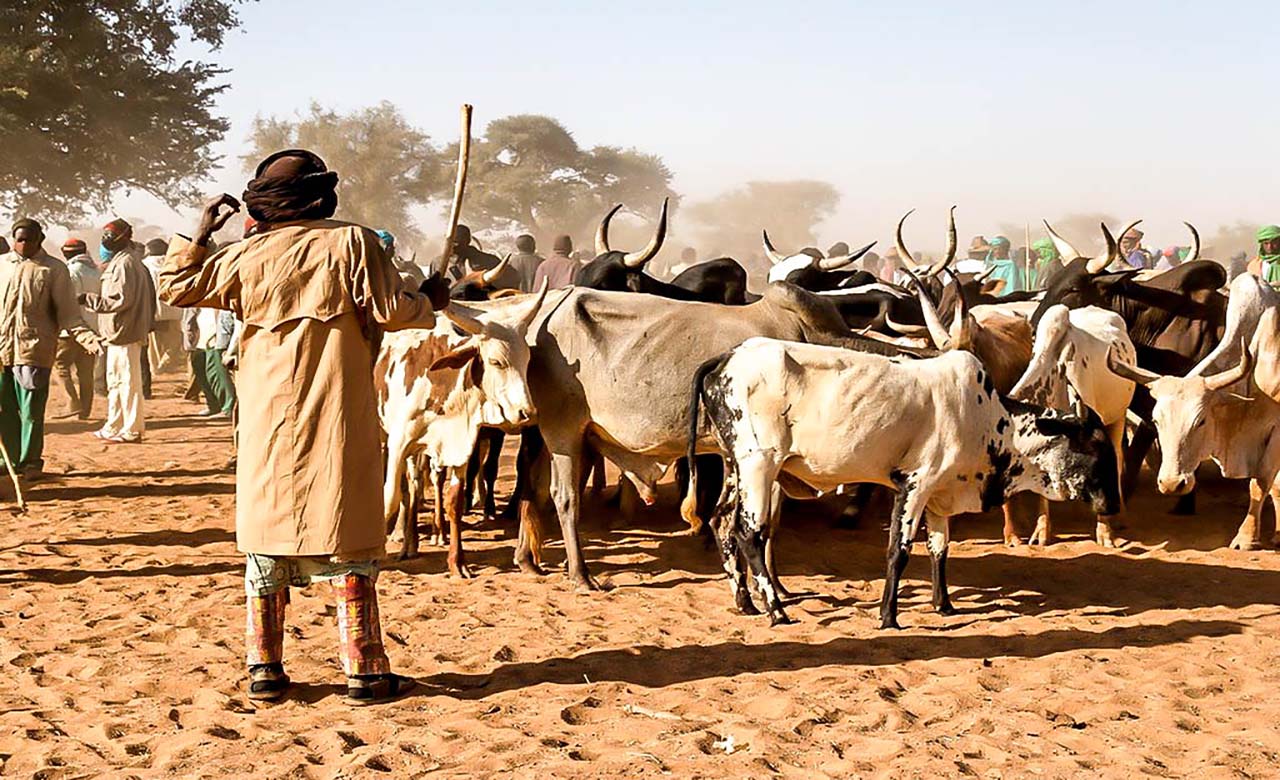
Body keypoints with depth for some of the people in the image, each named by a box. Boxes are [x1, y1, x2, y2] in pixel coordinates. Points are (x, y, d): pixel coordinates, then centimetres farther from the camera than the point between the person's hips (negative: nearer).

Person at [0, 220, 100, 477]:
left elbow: (67, 313, -1)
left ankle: (31, 462, 10)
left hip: (34, 349, -3)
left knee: (32, 411, -1)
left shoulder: (54, 270, 1)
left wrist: (86, 336, -15)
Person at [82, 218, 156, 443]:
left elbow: (121, 299, -22)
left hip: (125, 332, -11)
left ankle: (132, 429, -3)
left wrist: (89, 299, -19)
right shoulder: (124, 261, 17)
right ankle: (114, 427, 24)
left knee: (128, 381, -6)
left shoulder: (125, 263, -15)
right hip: (119, 331, 11)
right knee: (116, 381, 17)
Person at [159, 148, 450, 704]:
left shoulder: (248, 256, 2)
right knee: (348, 545, 2)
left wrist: (201, 232, 20)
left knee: (265, 544, 11)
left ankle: (264, 669, 12)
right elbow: (391, 311, -7)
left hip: (267, 423, 3)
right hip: (337, 419, -3)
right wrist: (429, 301, 12)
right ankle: (364, 671, 3)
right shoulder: (351, 243, -6)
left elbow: (174, 287, 10)